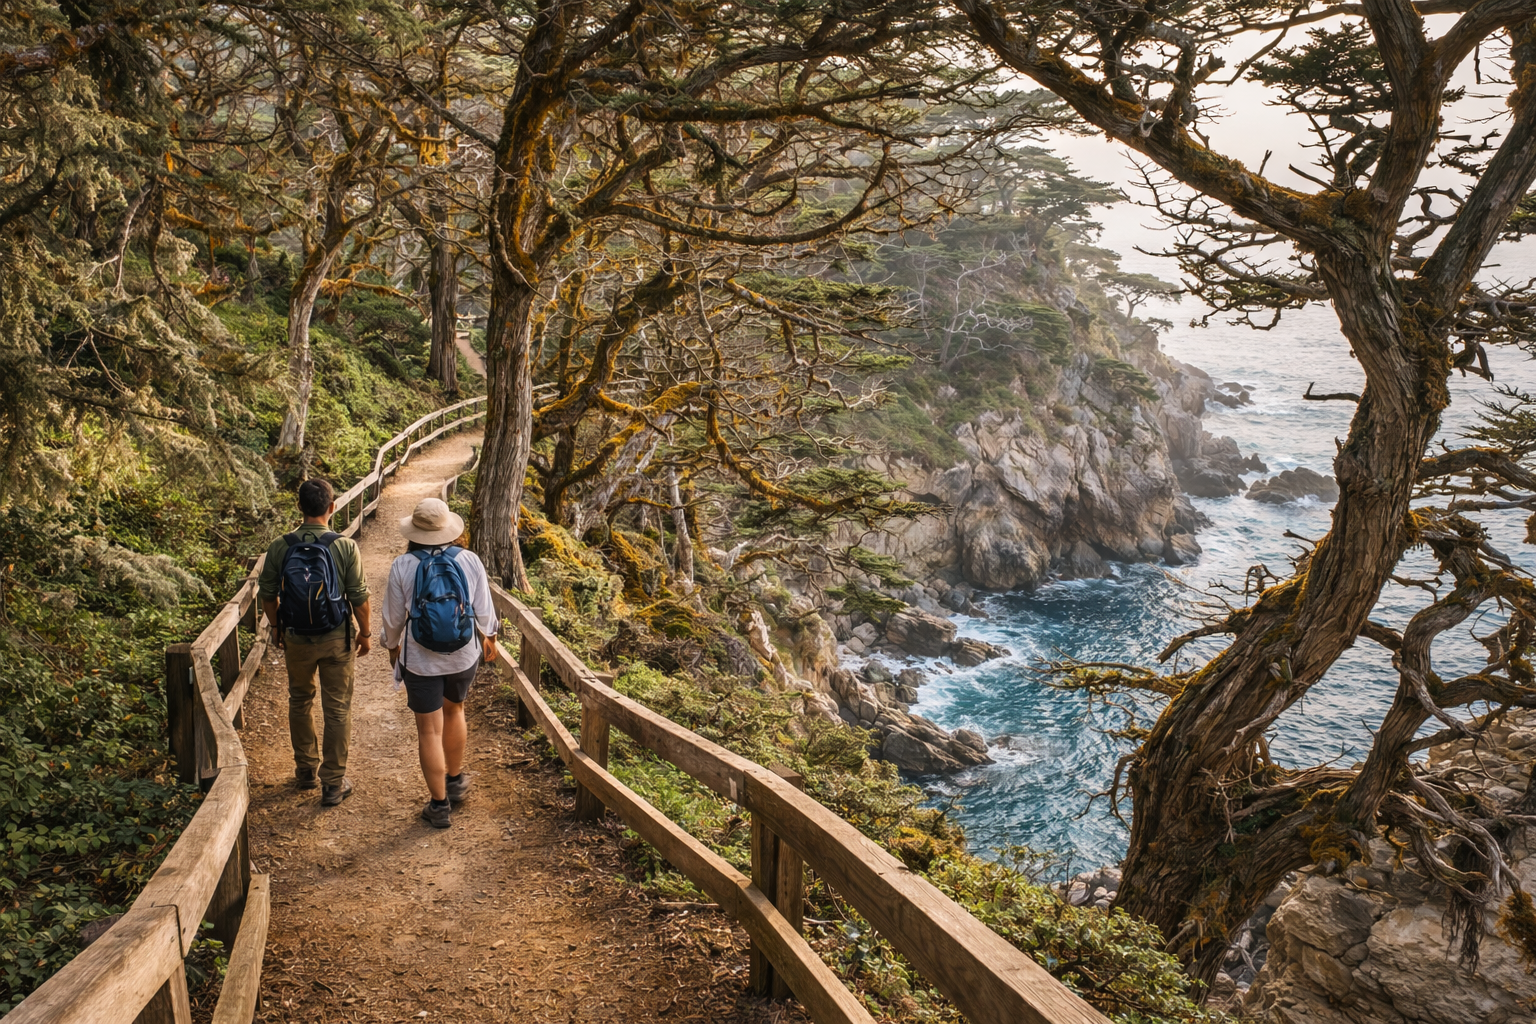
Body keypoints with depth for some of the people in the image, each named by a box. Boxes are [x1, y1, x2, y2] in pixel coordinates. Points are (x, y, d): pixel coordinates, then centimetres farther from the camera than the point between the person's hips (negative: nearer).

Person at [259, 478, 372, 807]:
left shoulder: (279, 547, -9)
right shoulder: (345, 547, -15)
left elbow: (268, 594, 1)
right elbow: (359, 597, -10)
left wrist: (276, 628, 18)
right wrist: (365, 633, 5)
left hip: (296, 638, 2)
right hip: (337, 639, -2)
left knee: (300, 702, 22)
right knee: (337, 710, 8)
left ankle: (305, 769, 34)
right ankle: (333, 783, 14)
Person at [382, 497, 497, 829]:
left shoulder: (402, 567, -15)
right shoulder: (469, 560, -12)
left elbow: (394, 617, -4)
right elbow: (483, 608, -2)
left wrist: (392, 646, 16)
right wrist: (489, 637, 18)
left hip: (420, 661, -2)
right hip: (464, 656, 2)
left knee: (429, 731, 8)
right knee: (454, 710, 28)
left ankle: (439, 805, 17)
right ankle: (455, 780, 43)